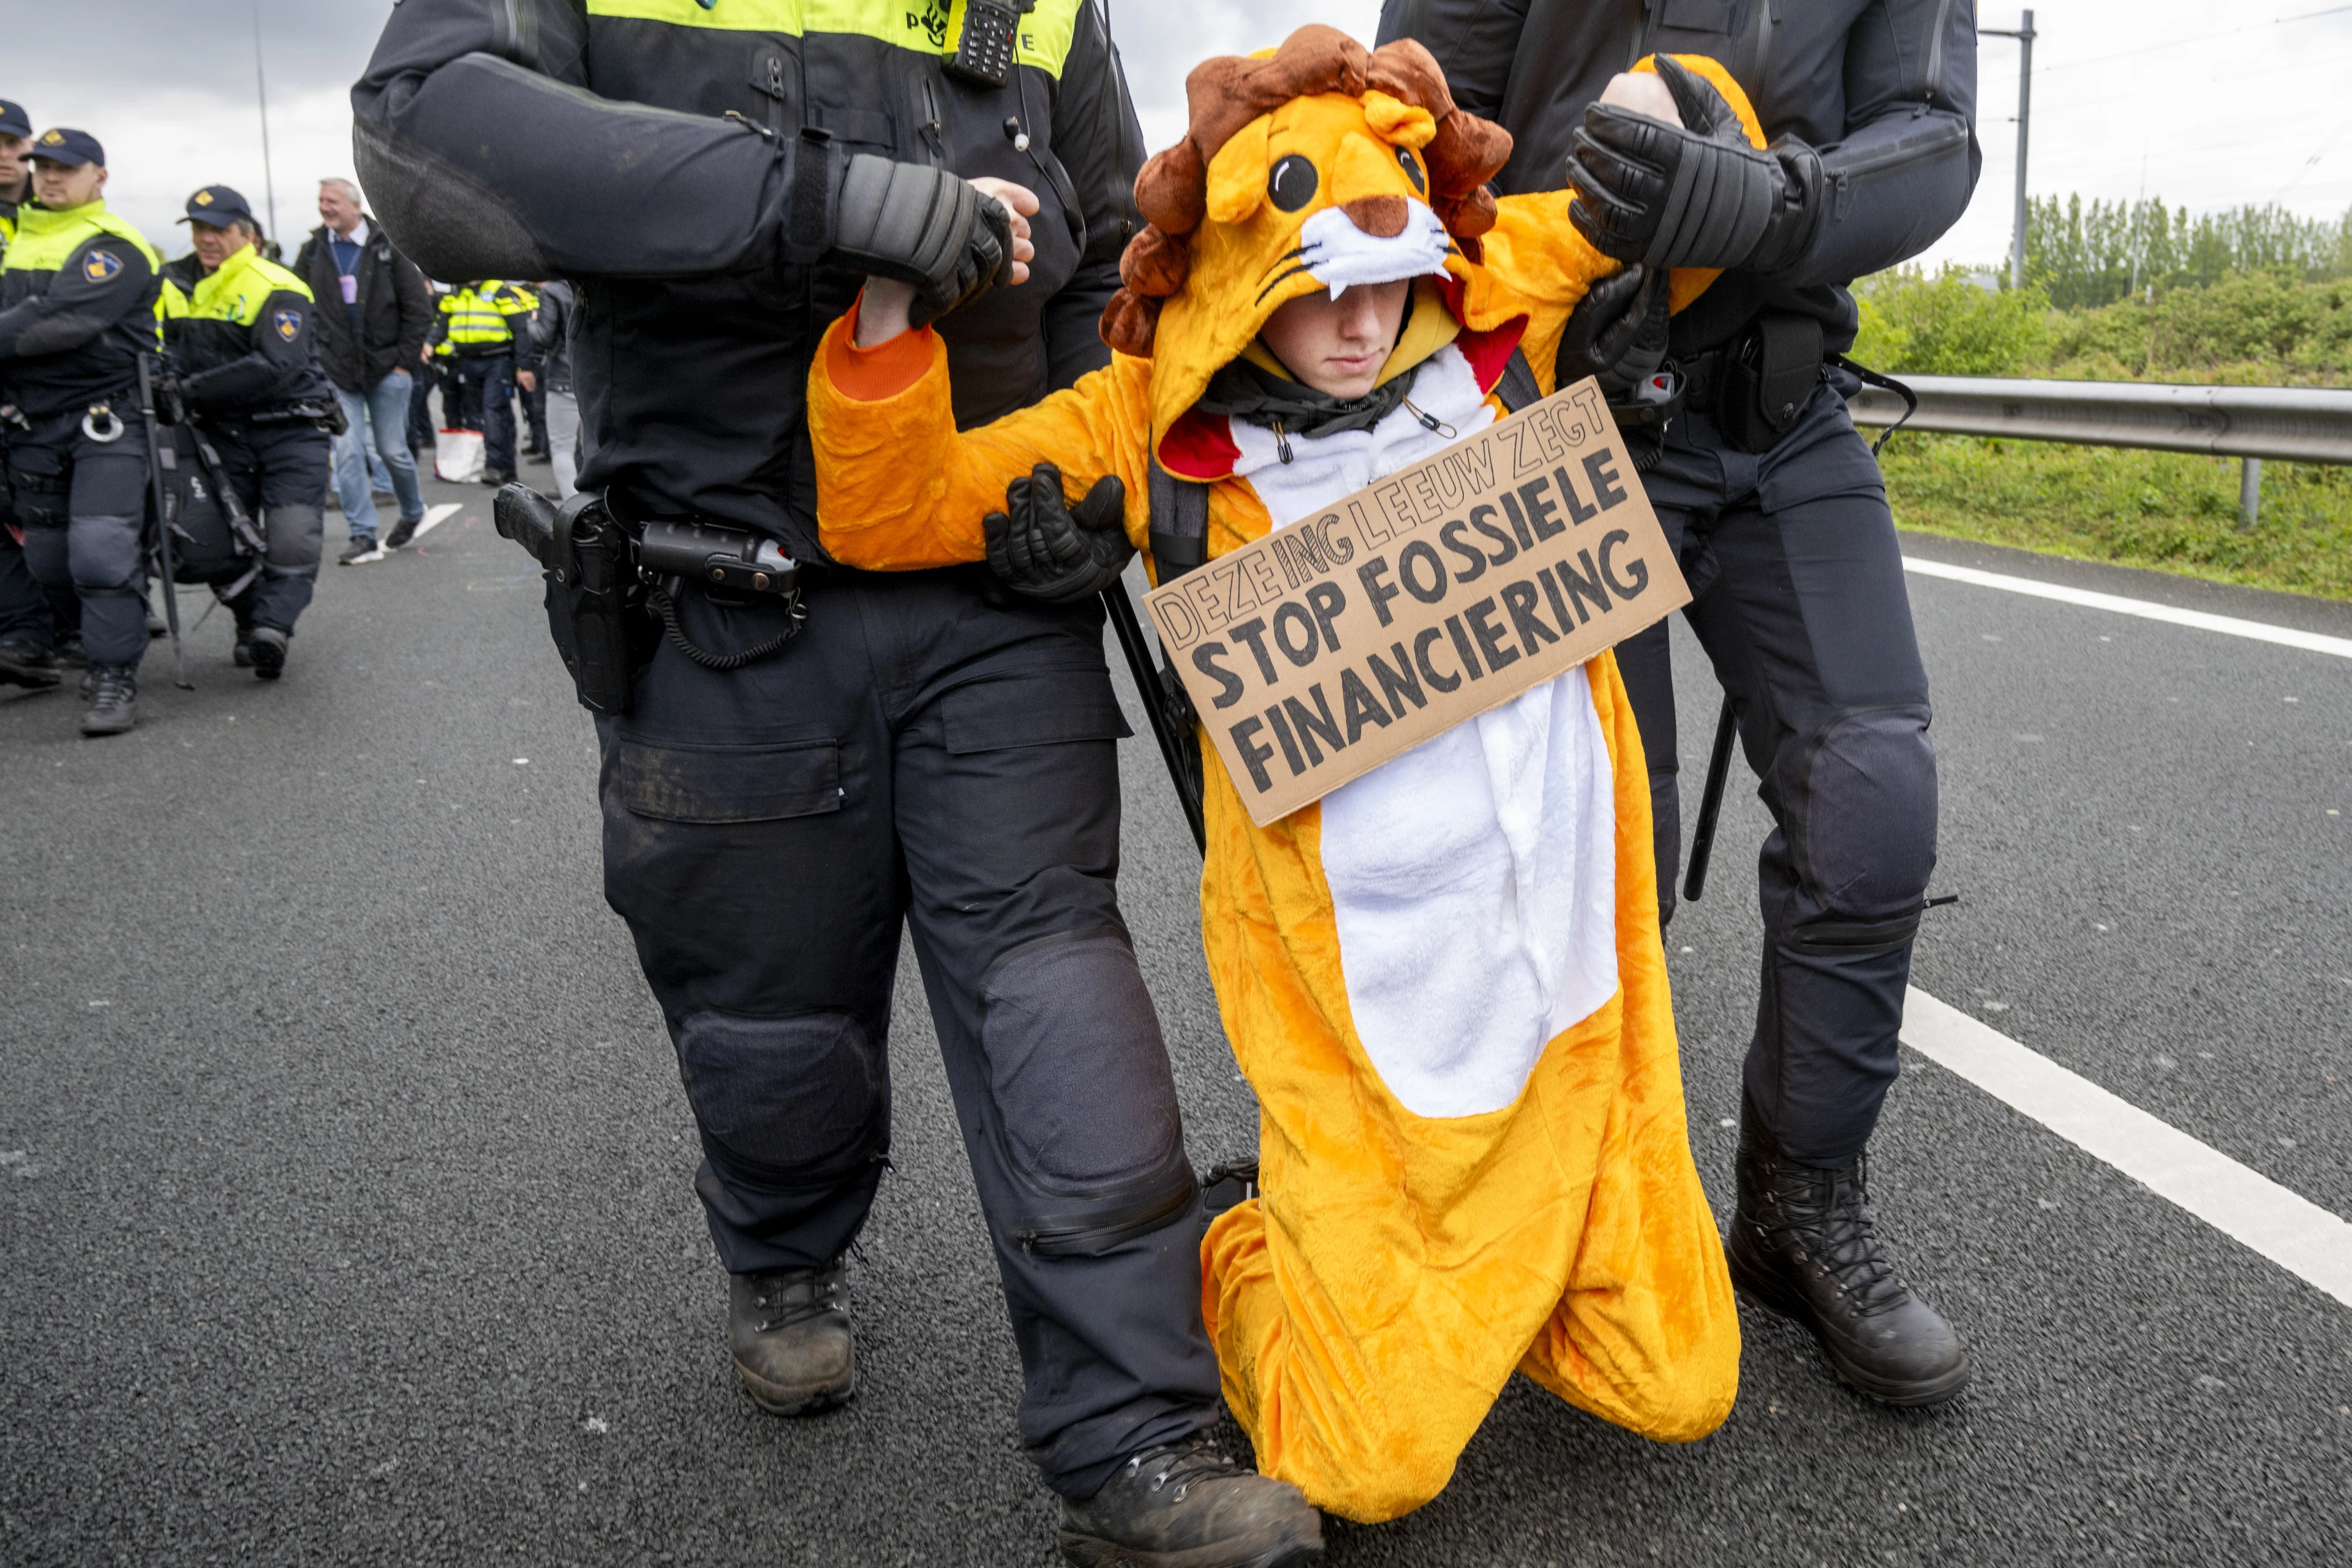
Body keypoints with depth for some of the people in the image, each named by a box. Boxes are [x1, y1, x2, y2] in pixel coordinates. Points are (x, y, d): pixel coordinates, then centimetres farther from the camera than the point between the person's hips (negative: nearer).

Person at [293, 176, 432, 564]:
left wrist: (405, 359, -4)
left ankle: (413, 512, 31)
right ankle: (363, 537, -3)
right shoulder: (312, 253, 6)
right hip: (336, 372, 2)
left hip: (386, 368, -2)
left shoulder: (387, 247, -2)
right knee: (347, 452, -6)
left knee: (393, 449, 4)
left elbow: (419, 307, -1)